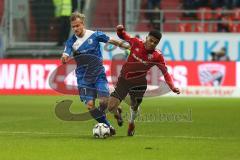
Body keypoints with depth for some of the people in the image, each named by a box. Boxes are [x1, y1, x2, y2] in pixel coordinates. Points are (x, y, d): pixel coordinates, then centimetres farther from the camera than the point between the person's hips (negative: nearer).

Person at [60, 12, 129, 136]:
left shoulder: (95, 35, -6)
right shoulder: (71, 41, -4)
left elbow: (111, 41, 5)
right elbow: (66, 55, -17)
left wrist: (125, 46, 9)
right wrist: (64, 58, -41)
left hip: (99, 74, -1)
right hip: (84, 78, 1)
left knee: (104, 101, -15)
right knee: (90, 105, -8)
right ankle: (108, 127, 7)